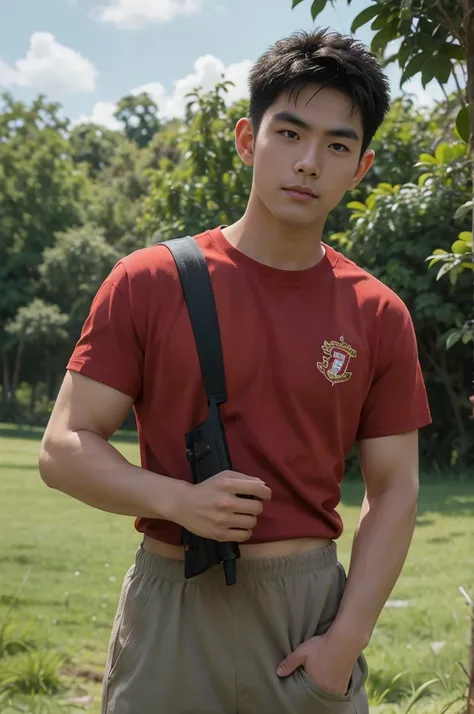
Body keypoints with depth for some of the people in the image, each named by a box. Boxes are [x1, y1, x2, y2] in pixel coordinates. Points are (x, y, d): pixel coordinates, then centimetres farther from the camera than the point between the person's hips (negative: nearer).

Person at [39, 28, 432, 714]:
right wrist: (179, 500, -18)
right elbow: (64, 448, -3)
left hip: (313, 605, 1)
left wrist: (346, 640, -6)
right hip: (171, 605, -1)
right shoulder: (149, 283, -3)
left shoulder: (379, 317, 1)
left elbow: (393, 491, 4)